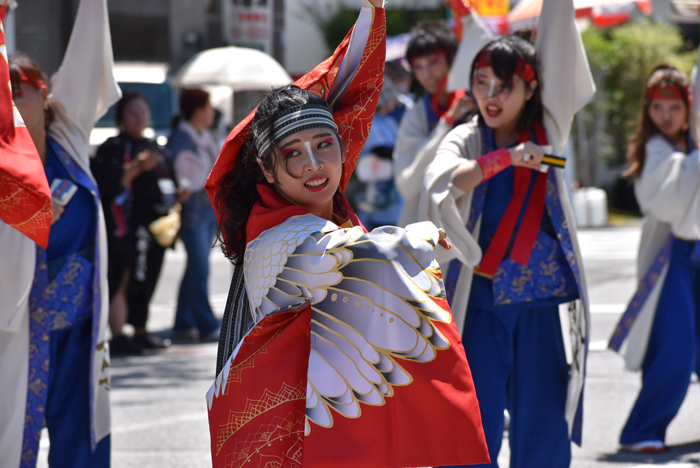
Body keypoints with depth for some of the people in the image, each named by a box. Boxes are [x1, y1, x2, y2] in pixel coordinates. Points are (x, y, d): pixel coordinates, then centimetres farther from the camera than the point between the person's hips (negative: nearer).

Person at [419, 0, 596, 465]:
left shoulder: (547, 130, 5)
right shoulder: (466, 140, 2)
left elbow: (558, 45, -4)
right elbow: (439, 183, -20)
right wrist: (506, 157, -25)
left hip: (544, 304, 1)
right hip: (479, 301, -1)